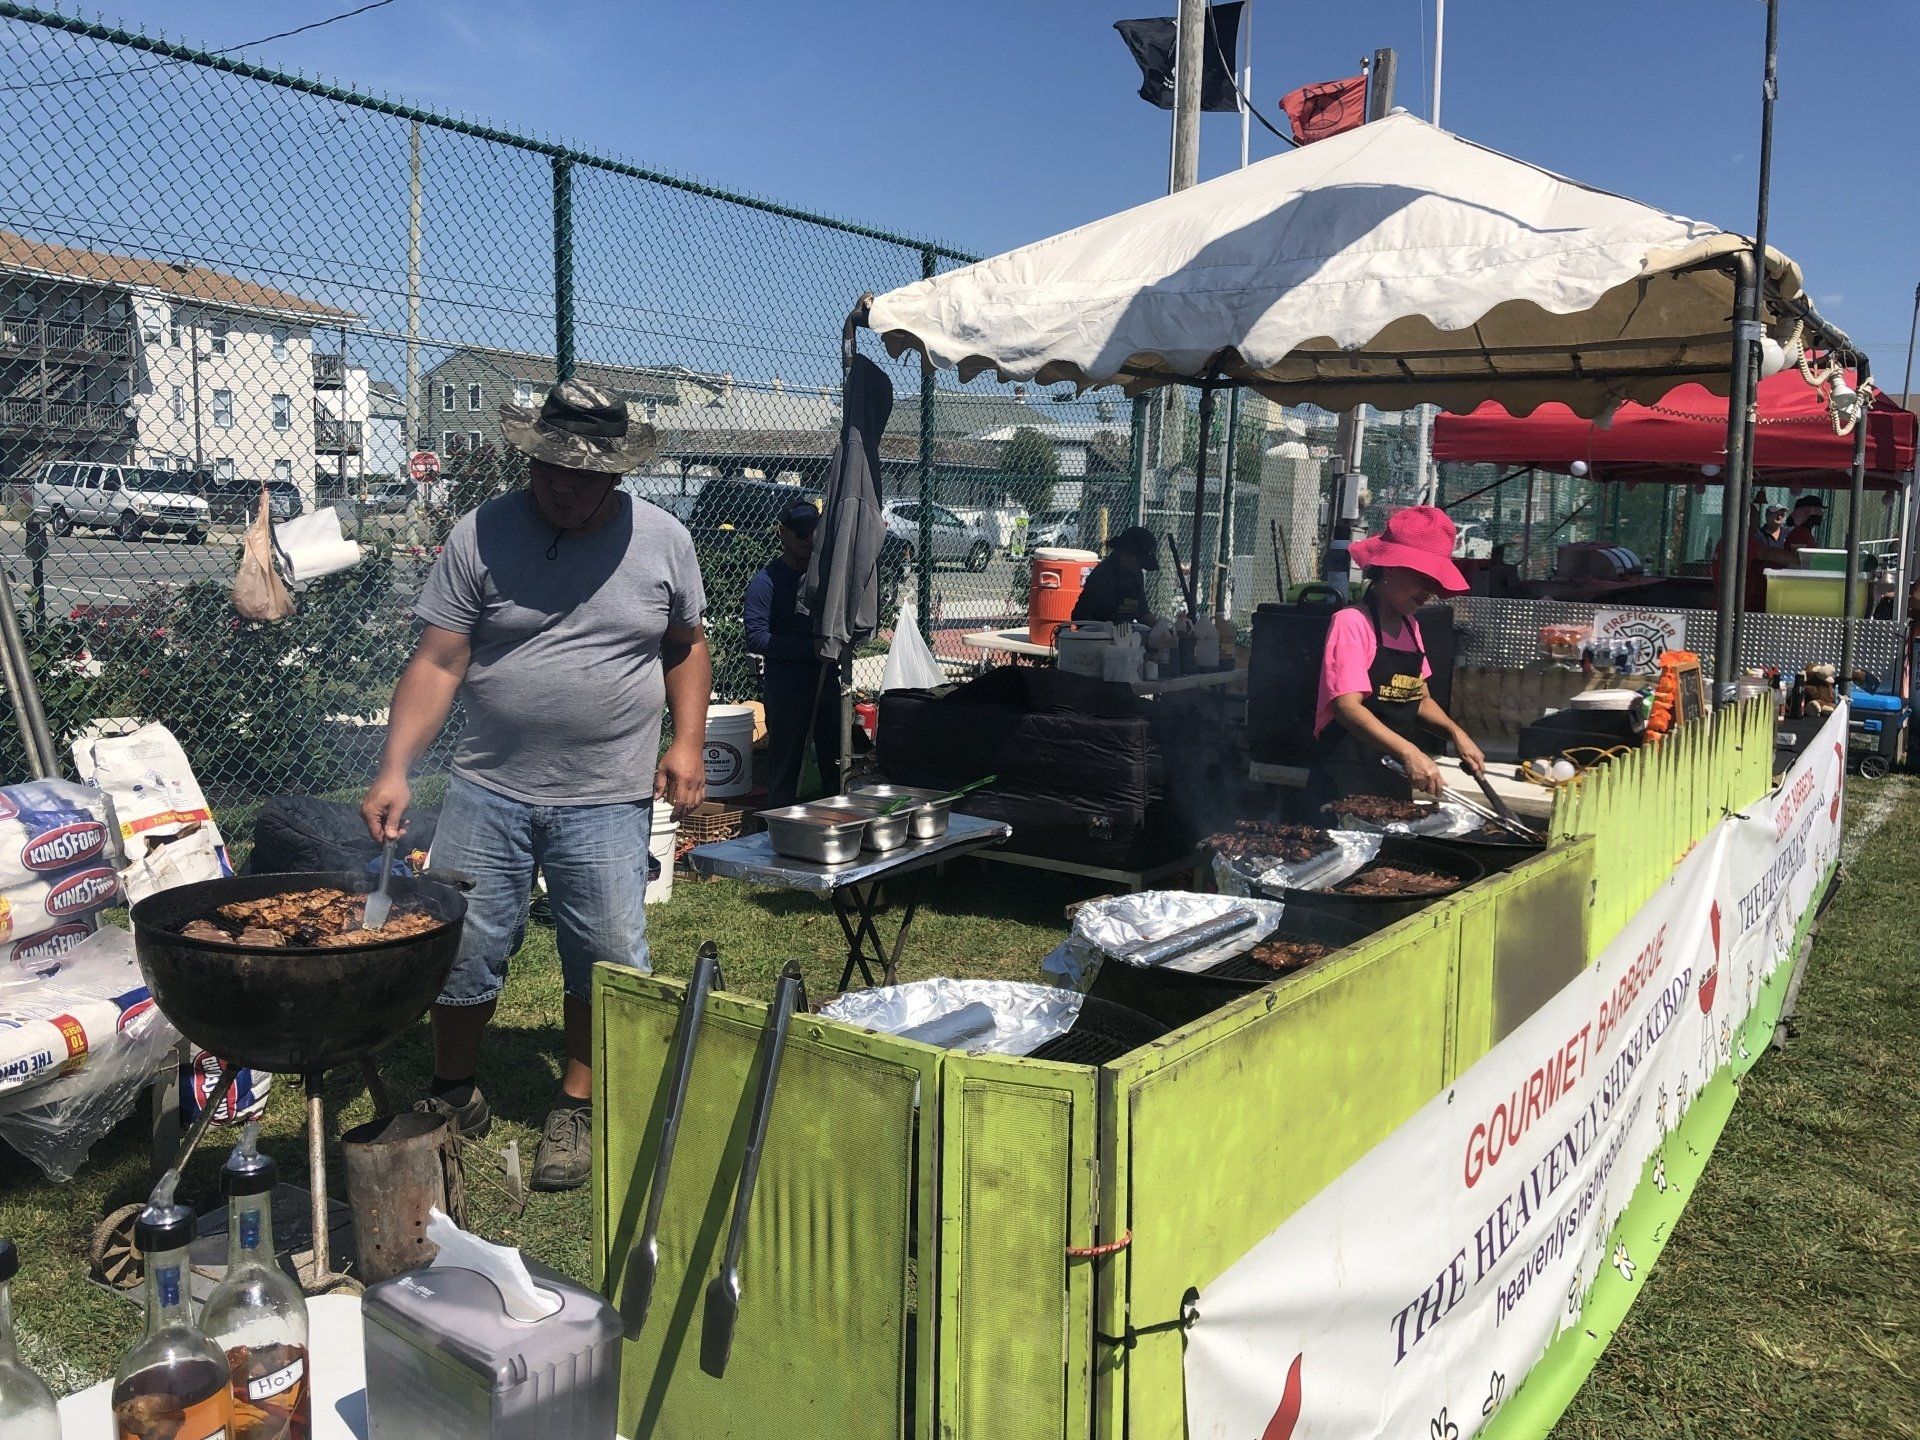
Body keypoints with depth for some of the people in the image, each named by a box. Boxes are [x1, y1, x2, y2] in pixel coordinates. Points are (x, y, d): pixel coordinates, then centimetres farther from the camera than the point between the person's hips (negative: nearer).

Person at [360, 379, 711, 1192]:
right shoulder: (481, 536, -3)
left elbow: (686, 644, 14)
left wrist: (687, 741, 2)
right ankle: (453, 1096, 31)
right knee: (458, 948, 7)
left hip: (607, 798, 0)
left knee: (607, 961, 4)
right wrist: (395, 772, -15)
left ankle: (576, 1109, 25)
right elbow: (438, 664, -6)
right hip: (488, 790, 0)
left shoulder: (662, 541, 2)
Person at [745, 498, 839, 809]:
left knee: (837, 767, 11)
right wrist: (811, 647, -23)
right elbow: (756, 638, -17)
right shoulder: (766, 582, -7)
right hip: (787, 690, -5)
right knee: (785, 773, 1)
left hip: (827, 684, 6)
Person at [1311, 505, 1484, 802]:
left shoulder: (1409, 626, 11)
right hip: (1348, 778, -7)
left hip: (1396, 778, 8)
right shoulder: (1352, 623, -12)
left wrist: (1455, 733, 0)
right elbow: (1347, 706, -23)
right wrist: (1409, 752, -34)